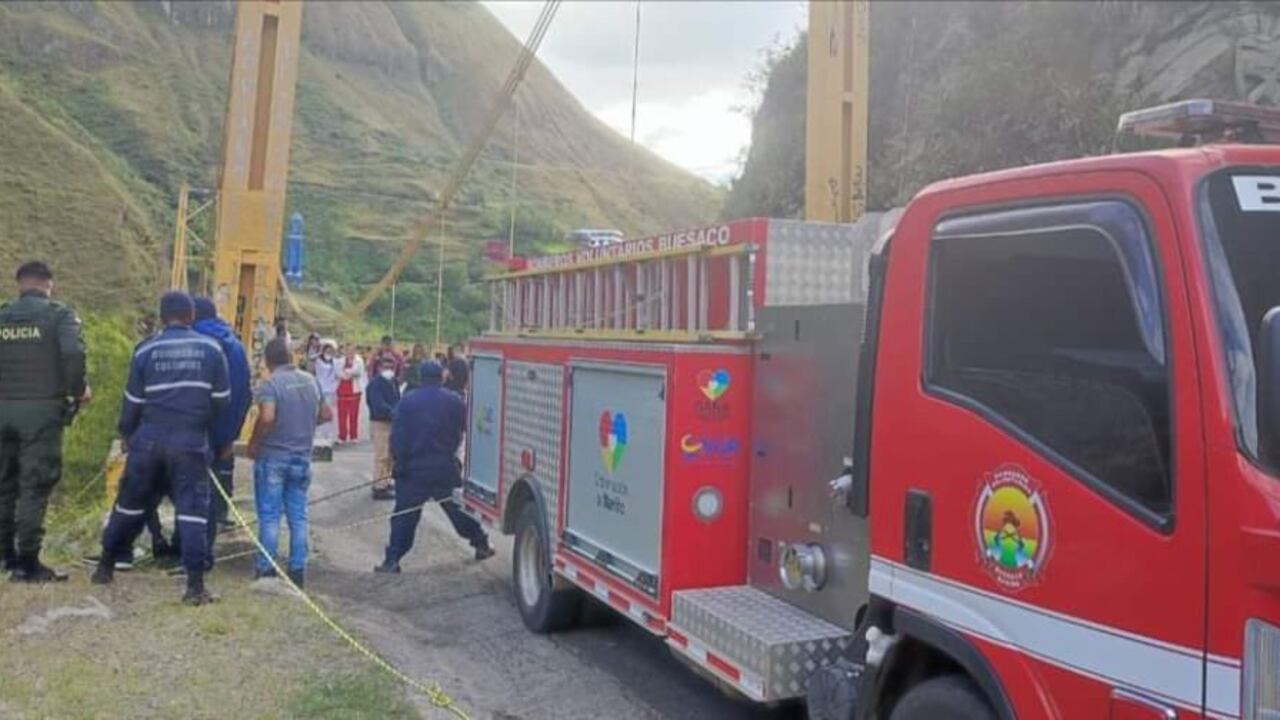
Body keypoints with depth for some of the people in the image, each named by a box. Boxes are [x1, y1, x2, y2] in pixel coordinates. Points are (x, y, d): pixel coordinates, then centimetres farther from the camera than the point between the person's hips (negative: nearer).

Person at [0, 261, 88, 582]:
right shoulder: (59, 314, -3)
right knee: (35, 486, -2)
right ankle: (27, 562, -2)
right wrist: (78, 390, -3)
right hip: (42, 409, -4)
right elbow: (73, 353, -18)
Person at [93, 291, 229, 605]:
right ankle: (195, 584, -6)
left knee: (130, 504, 18)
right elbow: (222, 401, 2)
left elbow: (133, 400, 7)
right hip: (191, 443, -2)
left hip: (148, 441, 2)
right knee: (192, 510, -1)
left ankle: (106, 565, 31)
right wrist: (208, 432, 19)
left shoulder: (146, 350, 2)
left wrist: (126, 433, 24)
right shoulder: (211, 349, 0)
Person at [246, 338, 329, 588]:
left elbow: (267, 417, -28)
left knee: (269, 515, 4)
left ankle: (266, 569, 8)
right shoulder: (311, 381, 5)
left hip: (272, 457, -5)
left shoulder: (270, 384, -14)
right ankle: (297, 569, 13)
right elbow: (326, 414, 11)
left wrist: (253, 443, -13)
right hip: (302, 457, 5)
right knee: (298, 516, 10)